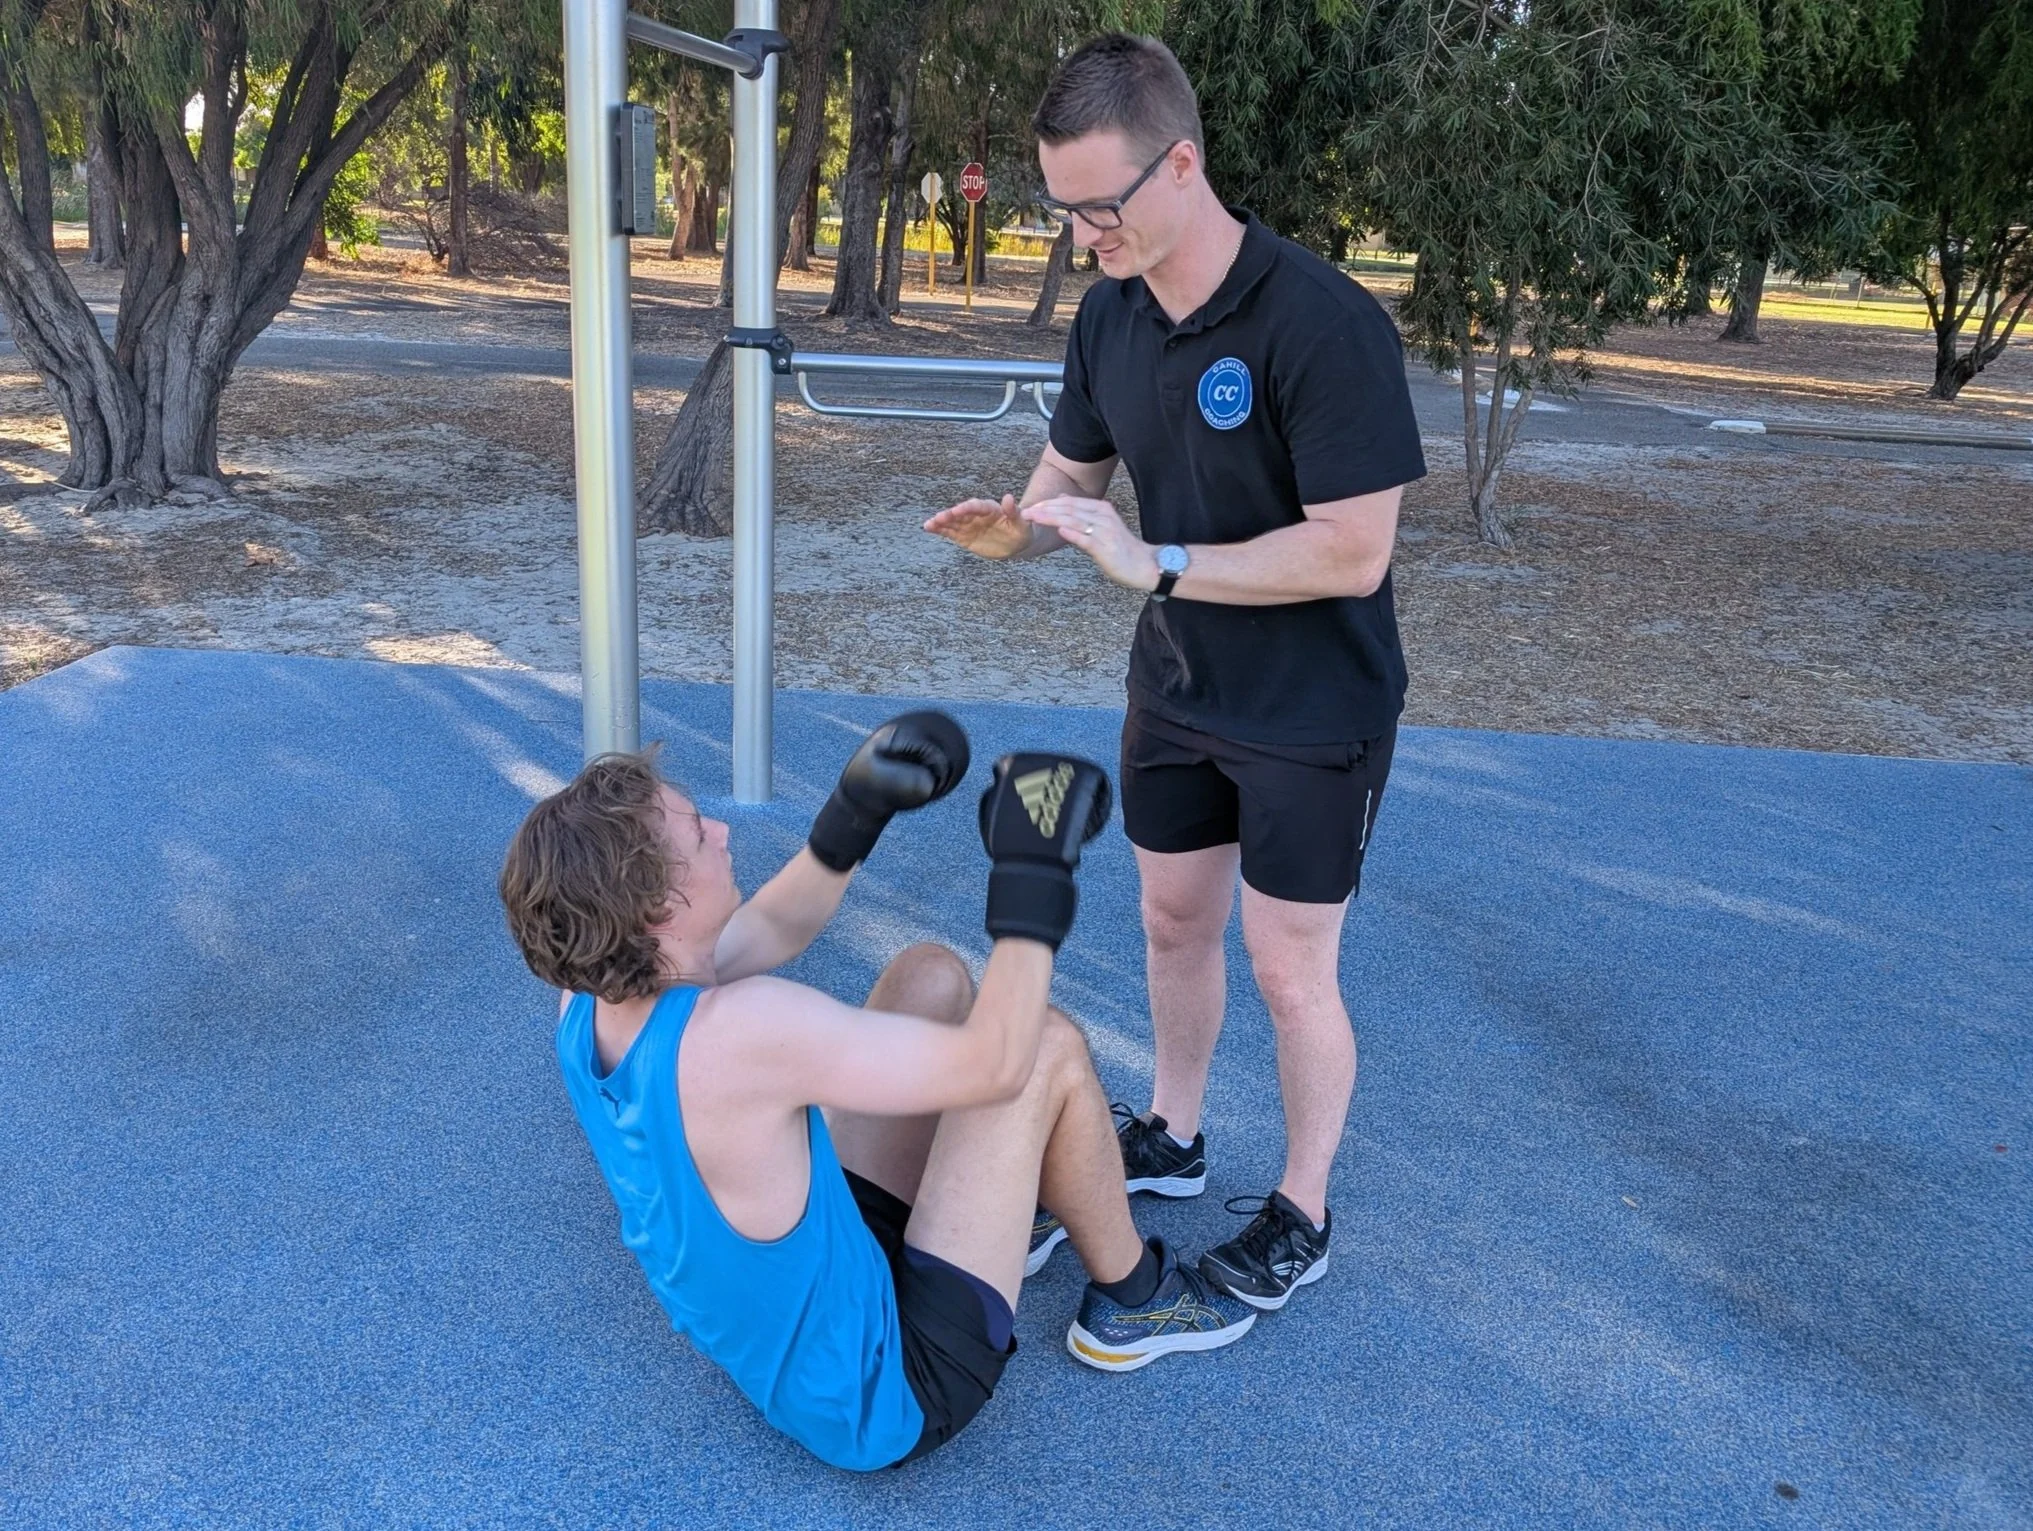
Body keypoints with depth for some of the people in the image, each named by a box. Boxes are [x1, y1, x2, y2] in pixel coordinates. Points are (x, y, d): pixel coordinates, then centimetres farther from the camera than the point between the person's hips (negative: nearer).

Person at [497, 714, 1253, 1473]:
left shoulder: (588, 1000, -11)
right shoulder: (737, 1033, -37)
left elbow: (771, 929, 7)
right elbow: (994, 1063, -30)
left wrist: (855, 814, -6)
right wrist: (1033, 876, -22)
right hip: (884, 1400, -8)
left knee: (932, 976, 8)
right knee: (1050, 1049, -8)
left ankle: (1009, 1212, 34)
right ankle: (1132, 1300, 18)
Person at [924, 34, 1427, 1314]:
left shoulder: (1324, 324, -26)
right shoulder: (1111, 313, -4)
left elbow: (1355, 551, -28)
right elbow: (1071, 473, 6)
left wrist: (1154, 563, -27)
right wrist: (1015, 527, -17)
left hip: (1313, 713, -6)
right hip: (1176, 689, 7)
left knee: (1292, 973, 5)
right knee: (1174, 922, 19)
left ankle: (1302, 1215, 27)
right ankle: (1174, 1138, 42)